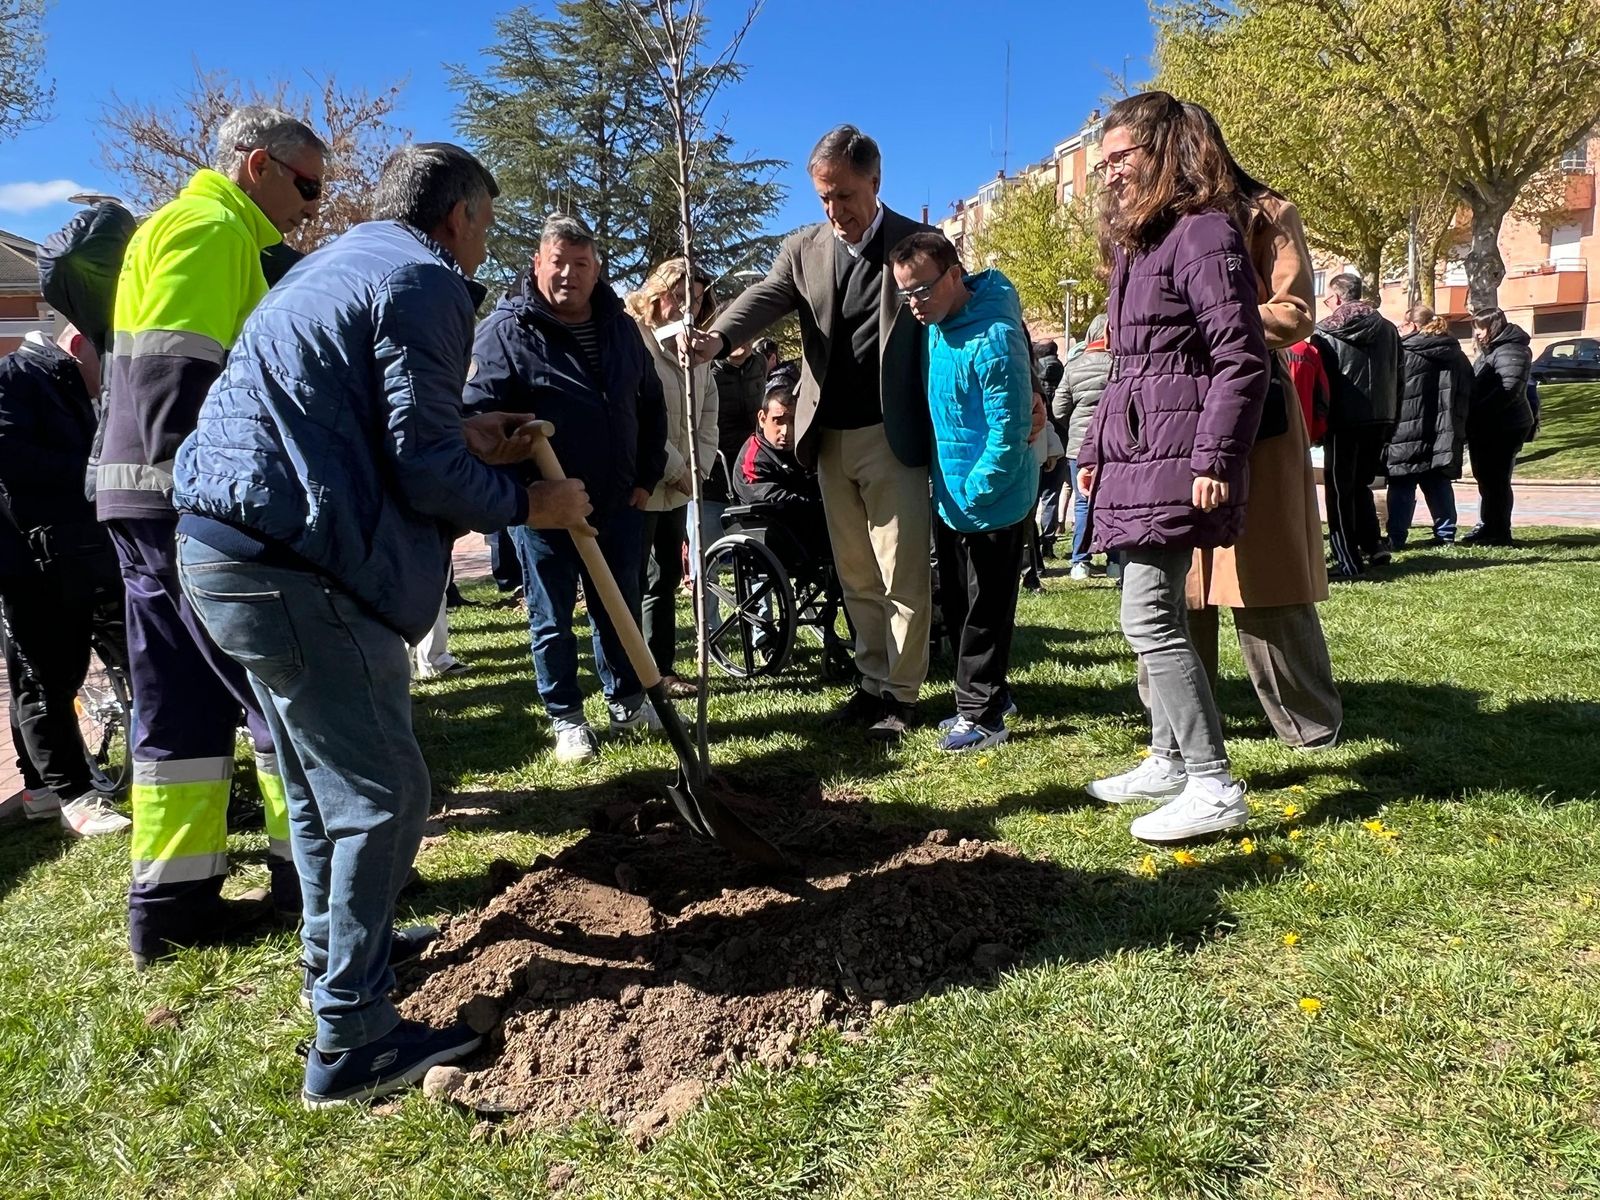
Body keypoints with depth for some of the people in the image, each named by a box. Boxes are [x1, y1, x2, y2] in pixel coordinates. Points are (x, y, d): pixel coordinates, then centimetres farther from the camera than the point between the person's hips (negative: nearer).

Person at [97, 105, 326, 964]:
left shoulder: (204, 229, 24)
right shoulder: (213, 228, -8)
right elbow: (177, 371, -20)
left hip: (155, 506, 10)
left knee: (183, 704, 11)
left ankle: (170, 900, 16)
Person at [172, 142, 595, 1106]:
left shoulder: (339, 265, 21)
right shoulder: (424, 283, -10)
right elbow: (423, 472, -16)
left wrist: (464, 440, 21)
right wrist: (528, 504, -2)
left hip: (225, 546, 11)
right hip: (289, 566, -11)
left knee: (325, 776, 23)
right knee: (383, 793, -3)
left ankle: (339, 949, 40)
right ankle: (352, 1042, 5)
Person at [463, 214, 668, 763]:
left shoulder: (620, 327, 9)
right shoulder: (506, 328, -8)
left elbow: (651, 406, 16)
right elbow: (479, 414, -12)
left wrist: (647, 476, 11)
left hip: (618, 503, 5)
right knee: (551, 618, 7)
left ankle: (626, 702, 31)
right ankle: (566, 718, 21)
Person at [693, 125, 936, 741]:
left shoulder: (919, 244, -1)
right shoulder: (803, 248, 6)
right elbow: (765, 297, -10)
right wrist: (717, 337, -31)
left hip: (892, 436, -4)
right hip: (830, 437, 4)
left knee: (903, 574, 0)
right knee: (856, 576, 13)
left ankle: (902, 695, 12)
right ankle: (874, 683, 25)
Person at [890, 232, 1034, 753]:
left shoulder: (993, 338, -24)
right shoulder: (936, 323, 3)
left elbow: (1010, 430, -23)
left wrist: (972, 495, -18)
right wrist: (948, 491, 13)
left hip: (991, 500, -9)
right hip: (949, 495, 9)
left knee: (984, 610, 2)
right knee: (957, 606, 17)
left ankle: (982, 714, 14)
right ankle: (984, 694, 32)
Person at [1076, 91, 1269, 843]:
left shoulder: (1203, 232, -9)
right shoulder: (1136, 242, 21)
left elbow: (1242, 360, -15)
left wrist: (1216, 459, -21)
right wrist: (1094, 448, 20)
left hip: (1176, 457, -10)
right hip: (1134, 455, 10)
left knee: (1148, 618, -12)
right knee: (1155, 615, 12)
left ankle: (1214, 786, -5)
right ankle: (1169, 761, 22)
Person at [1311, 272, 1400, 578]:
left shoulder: (1325, 332, -7)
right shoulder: (1388, 329, 9)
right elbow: (1397, 378, 12)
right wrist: (1391, 420, 16)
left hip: (1343, 420, -5)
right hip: (1381, 418, 5)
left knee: (1340, 490, 3)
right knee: (1361, 484, 20)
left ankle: (1348, 561, 1)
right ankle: (1373, 547, 12)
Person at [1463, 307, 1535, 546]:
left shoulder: (1510, 351, -14)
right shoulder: (1490, 351, 19)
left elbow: (1509, 388, -26)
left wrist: (1477, 412, -27)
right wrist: (1471, 414, 10)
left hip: (1504, 427, -10)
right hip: (1487, 428, 10)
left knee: (1496, 480, -6)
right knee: (1486, 479, 15)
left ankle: (1500, 533, -1)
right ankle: (1486, 528, 24)